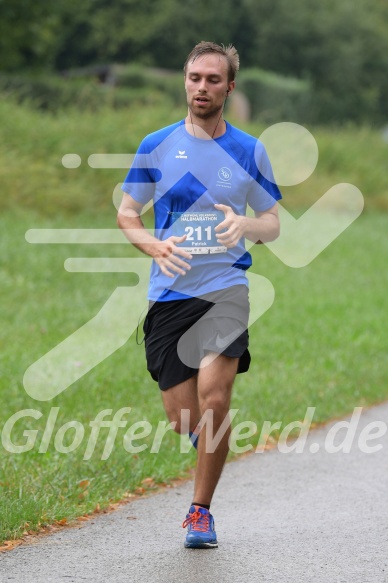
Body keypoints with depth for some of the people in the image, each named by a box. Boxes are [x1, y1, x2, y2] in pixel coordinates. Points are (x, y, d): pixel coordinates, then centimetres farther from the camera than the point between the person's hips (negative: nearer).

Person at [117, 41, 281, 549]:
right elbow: (126, 213, 11)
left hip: (225, 287, -1)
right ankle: (212, 445, 36)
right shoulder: (157, 146, 6)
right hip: (169, 294, 1)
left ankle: (201, 510, -4)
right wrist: (155, 246, -11)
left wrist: (245, 225, -12)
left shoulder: (249, 151, 6)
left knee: (214, 396, -20)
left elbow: (272, 223, 12)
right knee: (184, 420, -2)